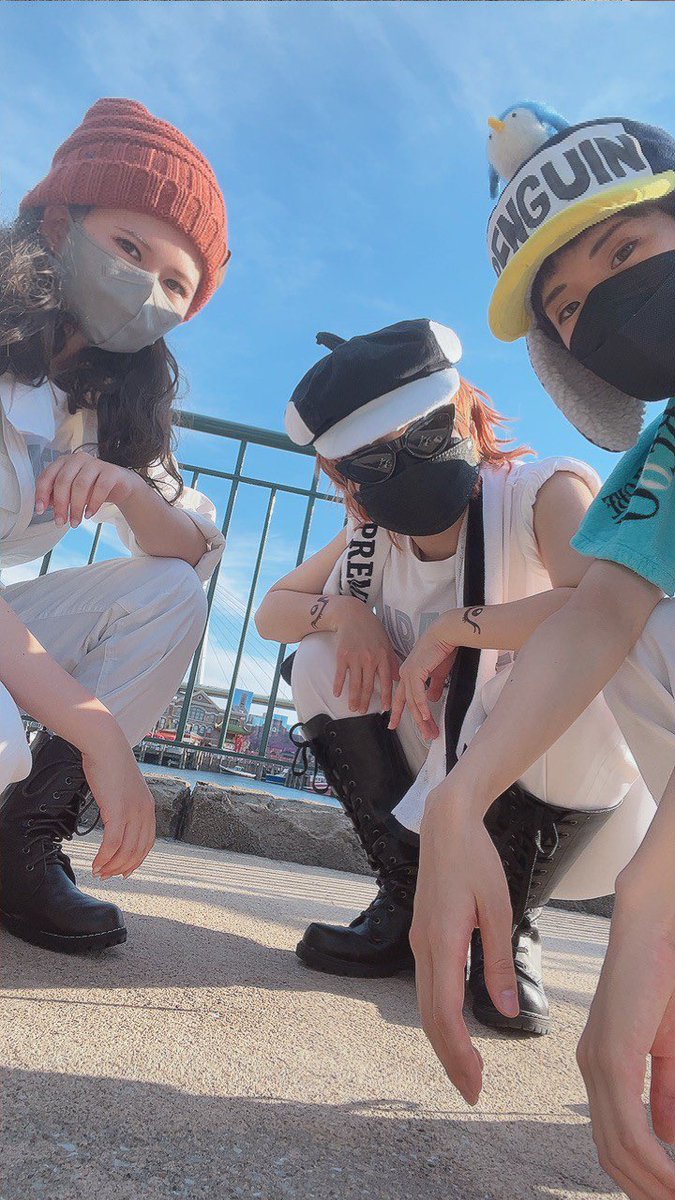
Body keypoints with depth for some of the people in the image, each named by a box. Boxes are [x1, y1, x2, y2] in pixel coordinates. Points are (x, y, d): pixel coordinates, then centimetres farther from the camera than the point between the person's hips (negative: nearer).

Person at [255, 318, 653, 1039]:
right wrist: (342, 609, -18)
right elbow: (272, 611, 5)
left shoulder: (544, 492, -22)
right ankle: (410, 905, 0)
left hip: (562, 772, -4)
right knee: (323, 663, -12)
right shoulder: (372, 539, -4)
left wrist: (452, 626, -29)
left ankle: (508, 925, -8)